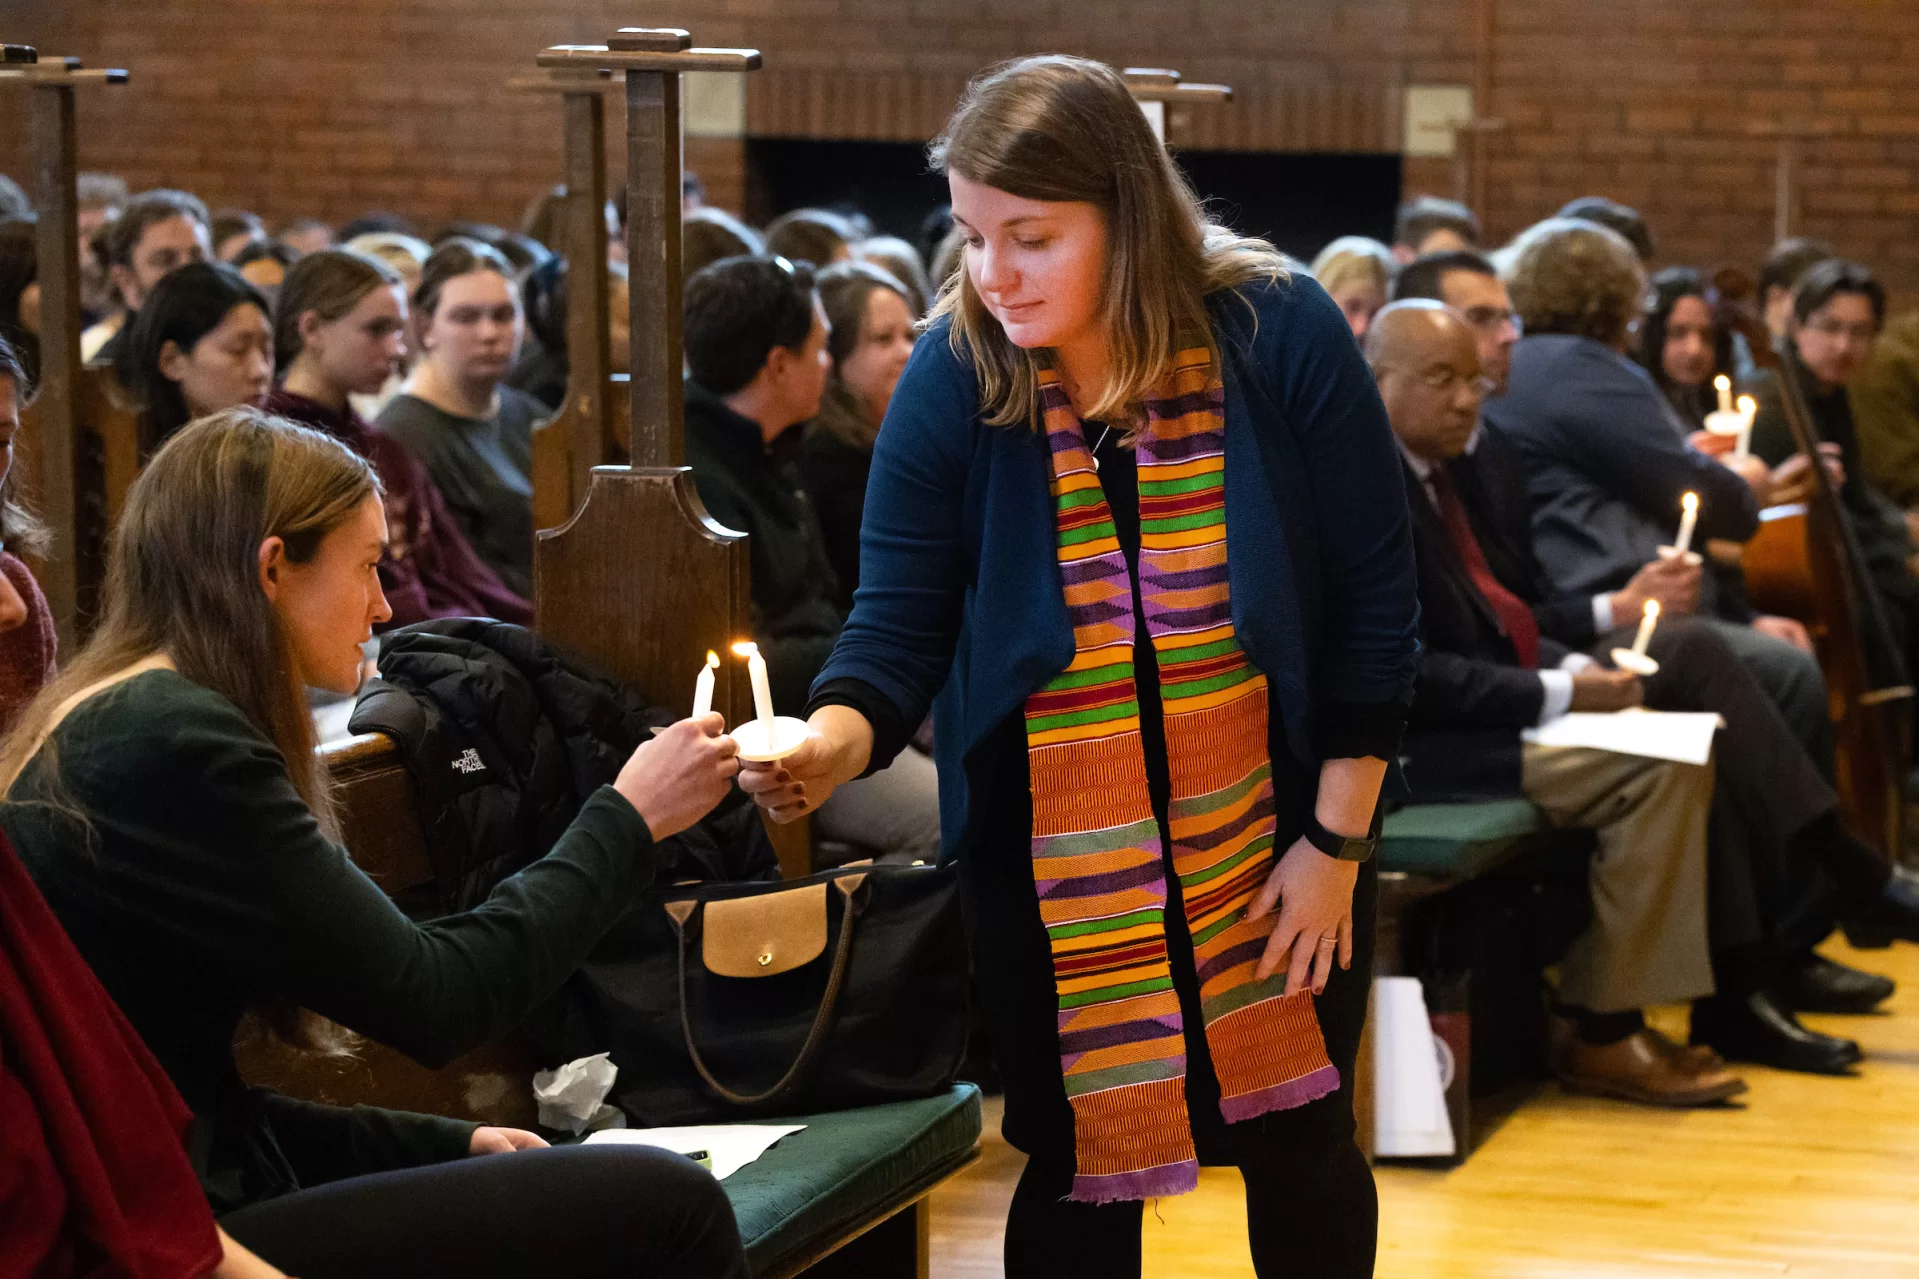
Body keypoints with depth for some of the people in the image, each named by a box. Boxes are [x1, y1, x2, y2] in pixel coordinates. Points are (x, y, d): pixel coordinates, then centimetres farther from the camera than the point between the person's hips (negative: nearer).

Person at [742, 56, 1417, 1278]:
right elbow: (899, 623, -12)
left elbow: (1374, 602, -8)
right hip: (1050, 852, 1)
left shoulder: (1282, 334, -14)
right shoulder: (954, 374, -11)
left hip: (1272, 832, 0)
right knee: (1075, 1169, 6)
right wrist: (829, 745, -33)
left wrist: (1336, 842, -8)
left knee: (1302, 1149, 12)